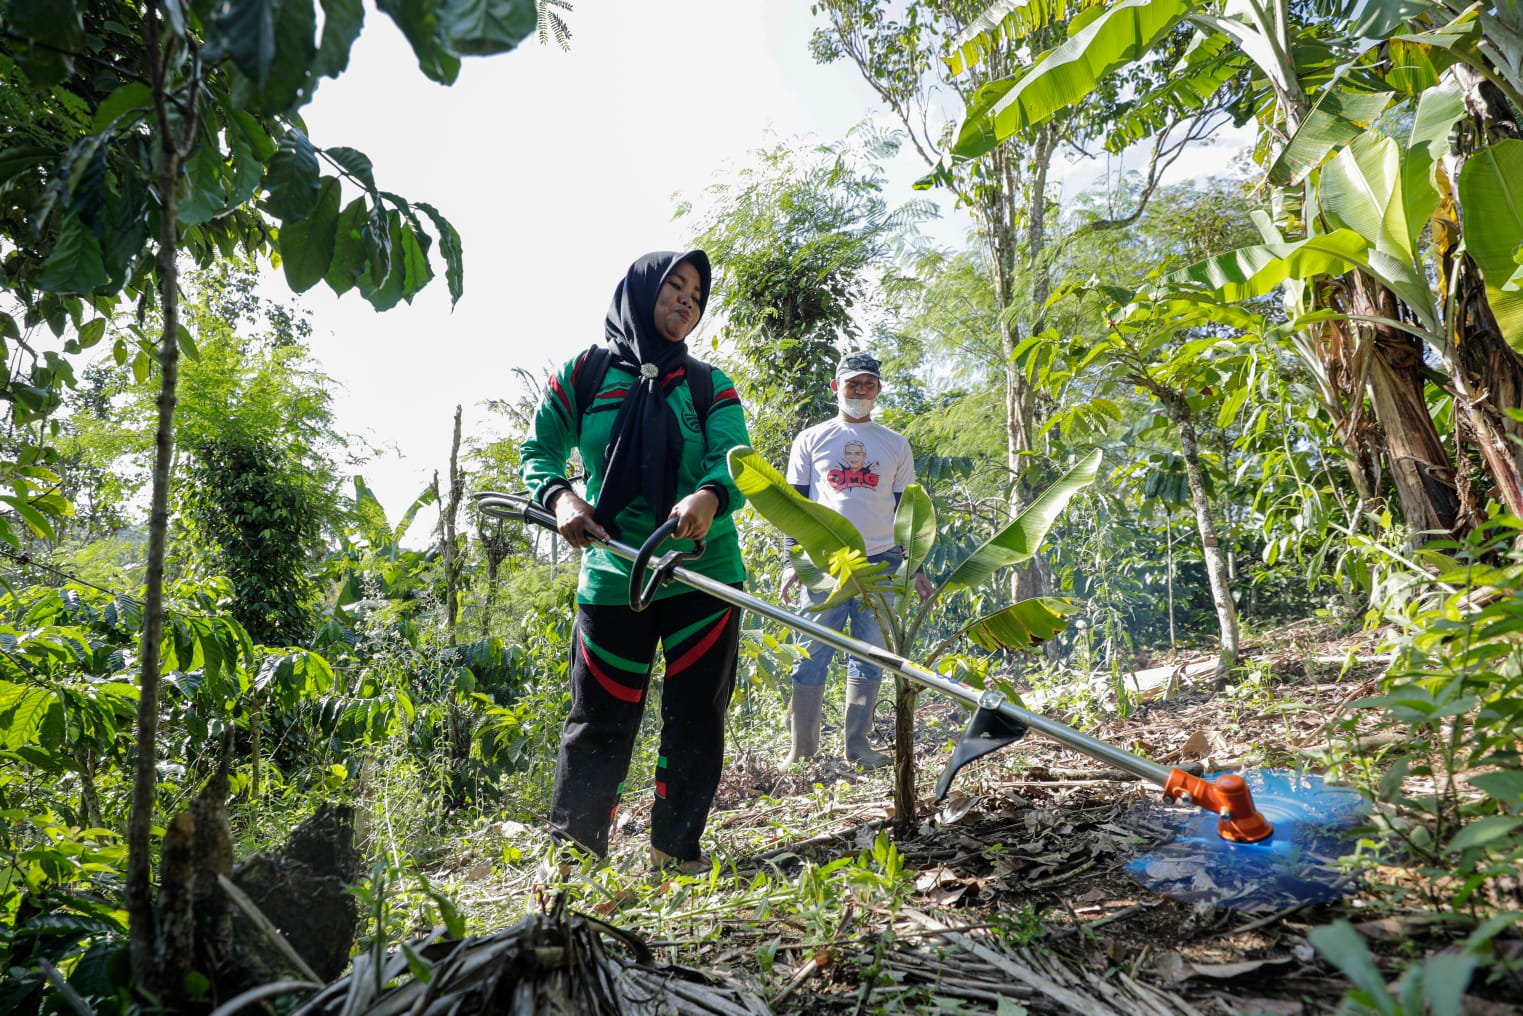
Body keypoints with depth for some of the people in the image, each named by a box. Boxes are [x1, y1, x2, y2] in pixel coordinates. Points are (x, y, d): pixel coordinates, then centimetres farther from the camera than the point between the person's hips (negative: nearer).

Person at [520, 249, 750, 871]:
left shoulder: (709, 386, 7)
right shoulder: (584, 372, 5)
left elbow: (734, 461, -8)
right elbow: (539, 453, 5)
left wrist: (710, 495, -32)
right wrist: (560, 496, -18)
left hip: (703, 575, 2)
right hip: (612, 577, -1)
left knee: (696, 716, 4)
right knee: (599, 722, 2)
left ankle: (676, 854, 17)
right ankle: (570, 855, 11)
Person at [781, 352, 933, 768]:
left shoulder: (896, 445, 15)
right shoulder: (811, 440, 9)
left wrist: (915, 567, 10)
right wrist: (792, 561, -2)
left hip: (882, 562, 2)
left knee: (870, 654, 3)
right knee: (812, 653, -4)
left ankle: (858, 745, 10)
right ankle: (801, 750, 1)